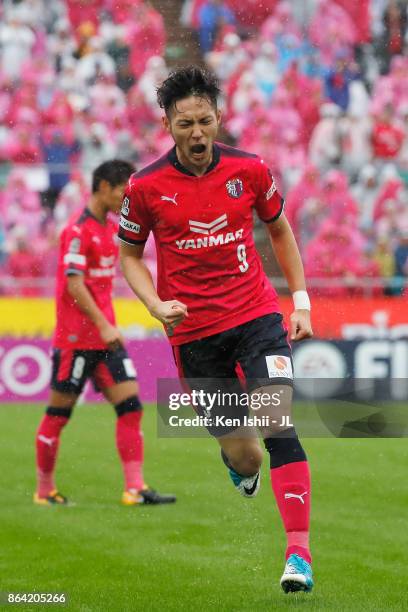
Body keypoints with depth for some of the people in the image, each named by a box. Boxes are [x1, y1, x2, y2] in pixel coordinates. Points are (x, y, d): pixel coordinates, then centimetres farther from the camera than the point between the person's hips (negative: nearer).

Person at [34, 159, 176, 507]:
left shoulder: (112, 228, 13)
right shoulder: (78, 231, -13)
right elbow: (74, 285, -20)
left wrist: (109, 325, 18)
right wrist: (103, 325, -25)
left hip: (105, 335, 8)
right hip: (76, 338, -8)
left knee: (130, 406, -3)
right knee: (60, 412, 2)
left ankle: (135, 488, -6)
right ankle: (44, 490, 13)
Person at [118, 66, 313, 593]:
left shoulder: (248, 170, -3)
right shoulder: (145, 187, -6)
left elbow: (280, 230, 14)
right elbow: (129, 254, 7)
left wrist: (301, 302, 8)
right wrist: (157, 305, -10)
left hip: (256, 314, 0)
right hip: (193, 329, 0)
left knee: (277, 425, -18)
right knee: (244, 456, 0)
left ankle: (298, 552, -18)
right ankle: (237, 460, 41)